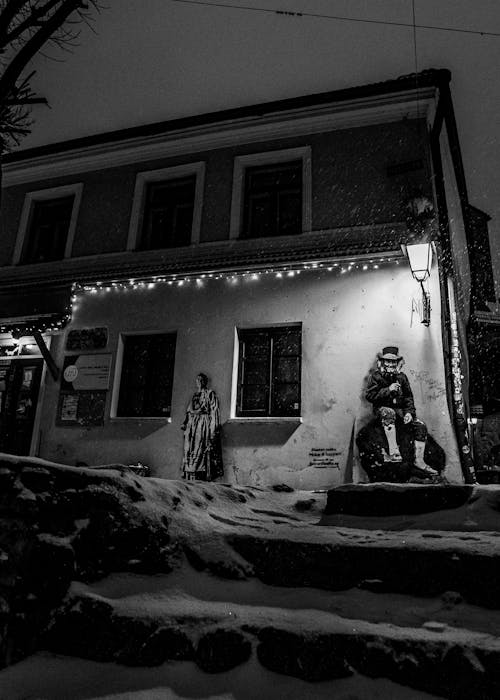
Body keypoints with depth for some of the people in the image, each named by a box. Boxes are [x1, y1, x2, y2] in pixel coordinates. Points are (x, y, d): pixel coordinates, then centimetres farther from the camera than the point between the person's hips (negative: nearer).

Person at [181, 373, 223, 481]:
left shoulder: (210, 393, 5)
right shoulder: (194, 395, 21)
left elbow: (213, 410, -3)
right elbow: (189, 411, 20)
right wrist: (185, 423, 11)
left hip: (204, 423, -5)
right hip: (193, 423, 6)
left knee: (202, 449, -12)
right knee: (190, 448, -2)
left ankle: (203, 476, -13)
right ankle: (190, 477, -1)